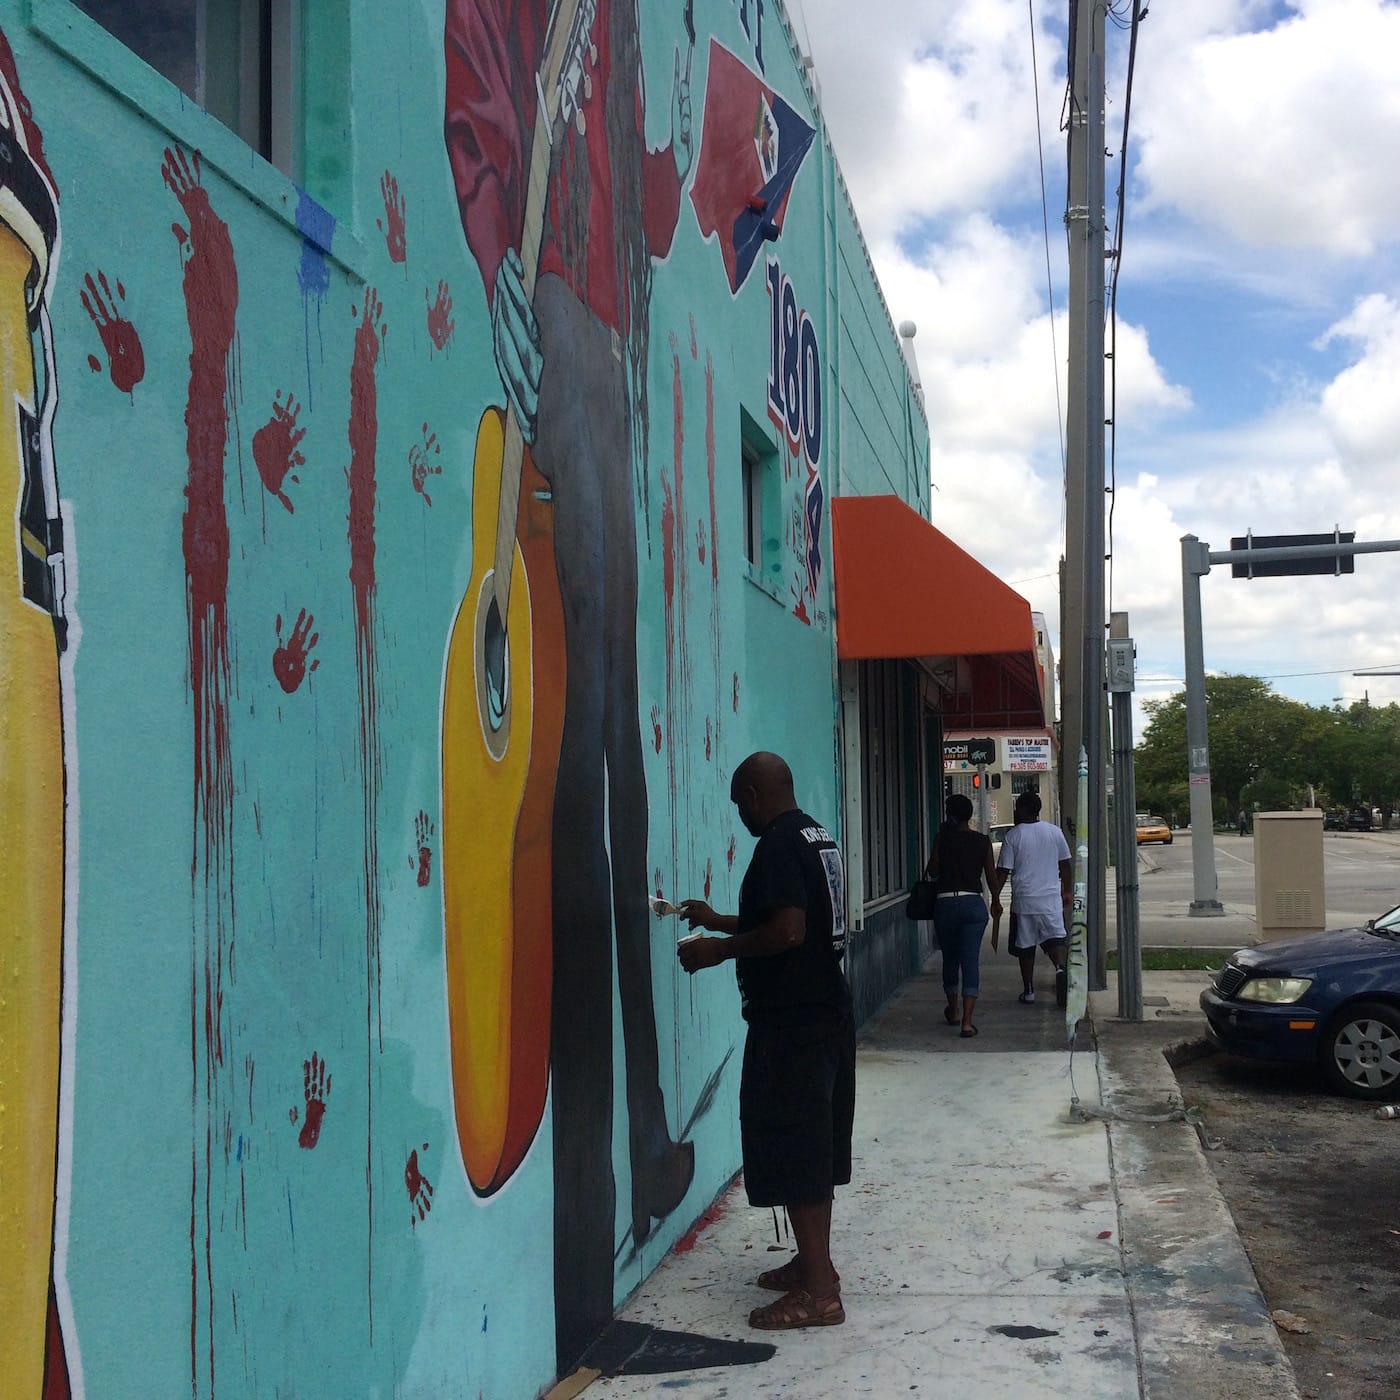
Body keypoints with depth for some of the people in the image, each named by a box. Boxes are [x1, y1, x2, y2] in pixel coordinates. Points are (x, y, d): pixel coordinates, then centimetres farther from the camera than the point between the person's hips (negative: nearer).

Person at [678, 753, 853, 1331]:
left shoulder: (778, 845, -17)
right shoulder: (817, 837, 14)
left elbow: (787, 931, -27)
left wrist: (720, 950, -14)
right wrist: (722, 922, 24)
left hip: (789, 1024, -10)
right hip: (829, 1015, 10)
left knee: (793, 1155, -4)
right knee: (816, 1148, 17)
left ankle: (818, 1292, -1)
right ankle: (813, 1262, 29)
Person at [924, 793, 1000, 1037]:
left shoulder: (942, 838, -3)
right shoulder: (982, 841, 2)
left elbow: (933, 871, 1)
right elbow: (991, 875, 7)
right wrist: (996, 900, 25)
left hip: (945, 903, 0)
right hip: (974, 903, 0)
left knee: (950, 958, 18)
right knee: (970, 960, -2)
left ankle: (952, 1010, 34)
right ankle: (967, 1022, -11)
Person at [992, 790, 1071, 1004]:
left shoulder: (1013, 836, -6)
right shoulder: (1055, 831, 4)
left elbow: (1003, 871, -6)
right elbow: (1066, 865, 11)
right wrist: (1068, 891, 22)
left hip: (1023, 900, -2)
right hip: (1051, 898, 2)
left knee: (1025, 946, 7)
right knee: (1054, 938, 2)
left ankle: (1028, 991, 12)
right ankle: (1060, 968, -27)